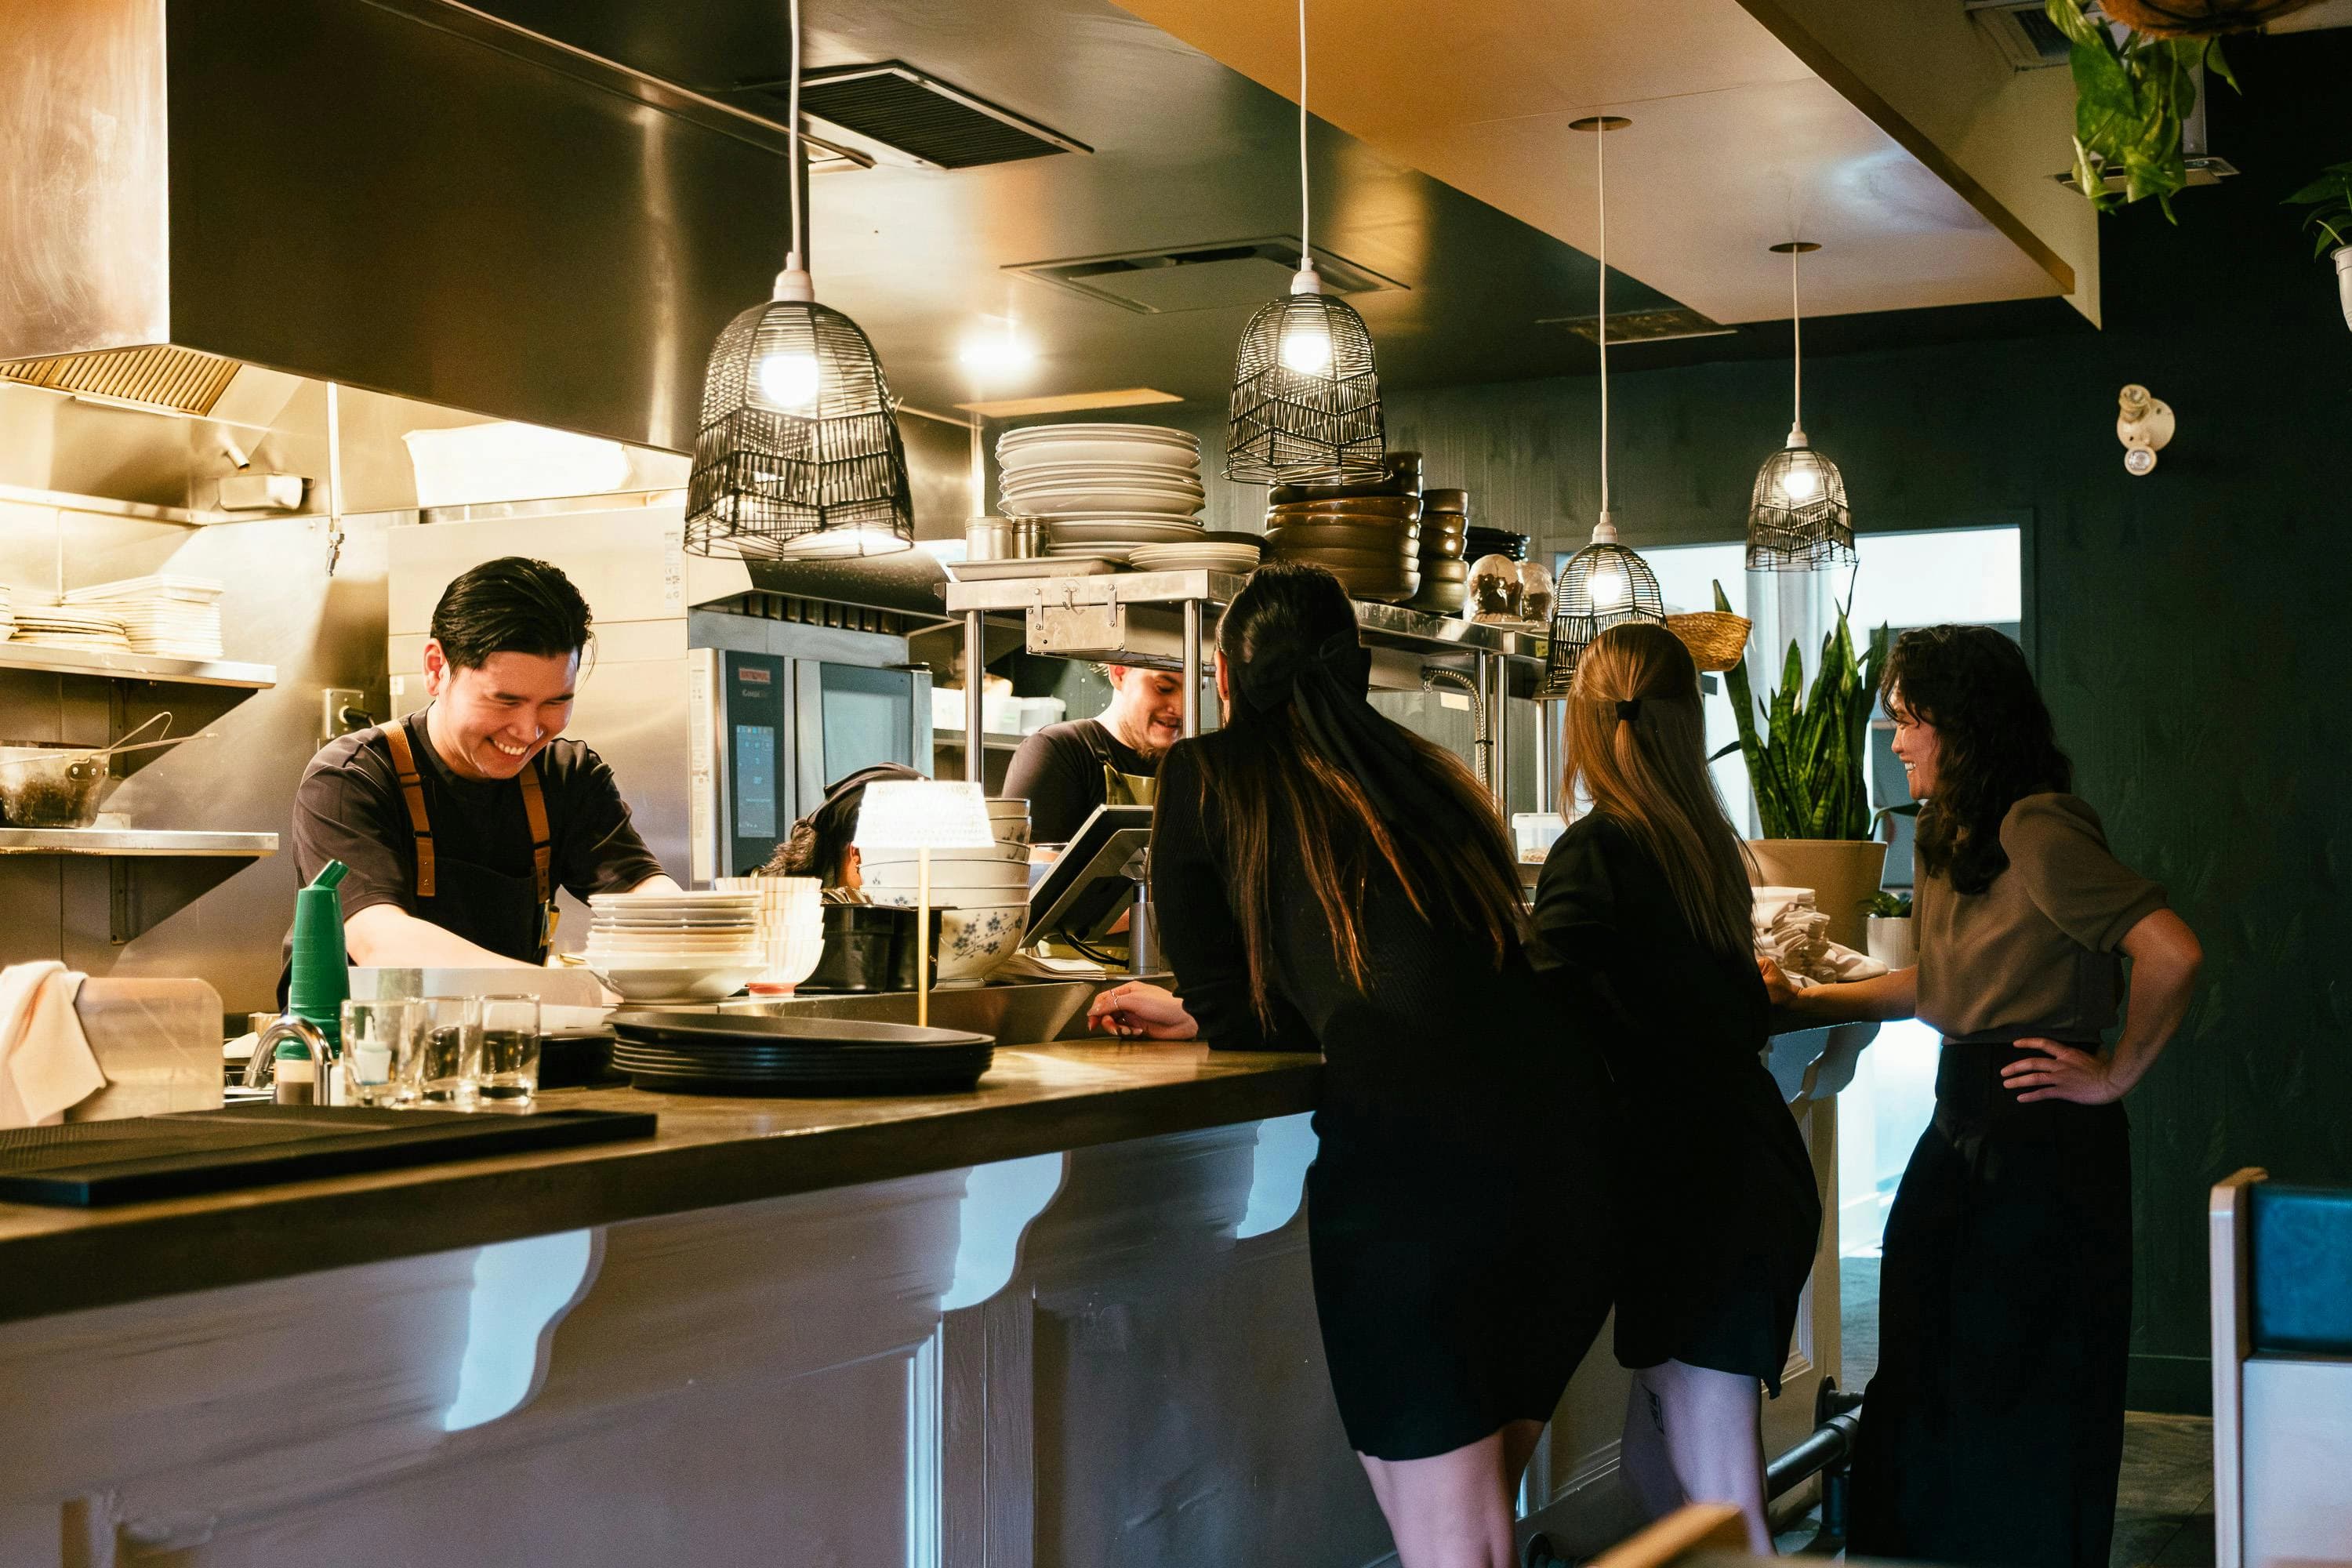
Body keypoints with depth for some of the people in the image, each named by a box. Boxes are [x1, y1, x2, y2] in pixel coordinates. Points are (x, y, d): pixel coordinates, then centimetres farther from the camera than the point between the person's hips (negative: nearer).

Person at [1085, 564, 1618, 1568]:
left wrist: (1194, 1012, 39)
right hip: (1563, 1118, 6)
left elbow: (1238, 1011, 15)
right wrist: (1200, 1016, 47)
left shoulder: (1207, 776, 11)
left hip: (1406, 1136, -6)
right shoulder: (1427, 771, 26)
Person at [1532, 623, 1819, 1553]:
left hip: (1693, 1189, -8)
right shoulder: (1709, 846, 10)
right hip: (1756, 1171, 8)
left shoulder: (1596, 851, -12)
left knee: (1719, 1511, -3)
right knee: (1654, 1470, 18)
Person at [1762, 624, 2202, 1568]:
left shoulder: (2037, 828, -17)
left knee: (2021, 1401, 1)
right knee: (1919, 1393, 11)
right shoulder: (1949, 837, 13)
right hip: (1963, 1134, 9)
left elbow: (2172, 953, -24)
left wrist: (2114, 1075, -13)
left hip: (2041, 1141, -9)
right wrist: (1804, 1003, 19)